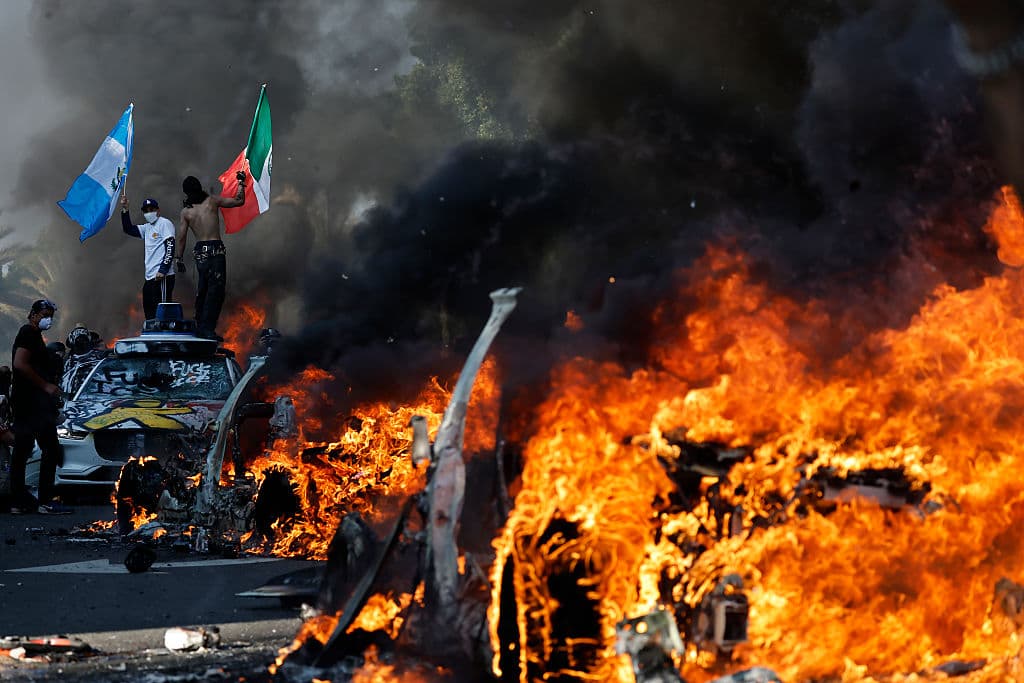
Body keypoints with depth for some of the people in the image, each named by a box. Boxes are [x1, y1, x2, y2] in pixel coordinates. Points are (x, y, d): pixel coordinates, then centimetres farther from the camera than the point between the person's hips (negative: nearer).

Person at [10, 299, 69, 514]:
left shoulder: (31, 335, 22)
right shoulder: (29, 334, -9)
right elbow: (20, 364, -21)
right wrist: (46, 386, -18)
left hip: (23, 401, 11)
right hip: (33, 400, -11)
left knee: (21, 450, 8)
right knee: (51, 450, -12)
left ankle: (19, 500, 9)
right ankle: (45, 501, -16)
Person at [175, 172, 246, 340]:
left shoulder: (186, 211, 6)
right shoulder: (212, 201, 0)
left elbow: (181, 237, 6)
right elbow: (239, 201, 9)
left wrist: (179, 259, 14)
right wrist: (241, 183, 23)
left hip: (199, 251, 4)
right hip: (215, 251, -4)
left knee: (202, 290, 15)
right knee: (215, 289, -8)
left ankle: (201, 326, 21)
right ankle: (207, 327, -17)